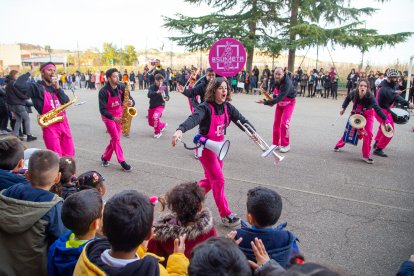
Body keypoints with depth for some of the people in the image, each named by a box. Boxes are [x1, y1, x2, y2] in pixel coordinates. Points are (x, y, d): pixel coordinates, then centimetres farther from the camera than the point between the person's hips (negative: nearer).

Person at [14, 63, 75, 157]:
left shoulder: (55, 87, 16)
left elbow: (66, 102, 3)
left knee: (69, 155, 10)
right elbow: (18, 85, -20)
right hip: (50, 126, -6)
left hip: (64, 124, 6)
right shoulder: (36, 87, -2)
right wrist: (30, 72, -8)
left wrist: (57, 87, -5)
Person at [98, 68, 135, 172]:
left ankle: (105, 158, 28)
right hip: (108, 117, -4)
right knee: (116, 138, -11)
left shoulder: (122, 88, -9)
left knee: (115, 139, 8)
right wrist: (113, 118, -33)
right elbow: (102, 110, -21)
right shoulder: (103, 91, -21)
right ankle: (122, 162, -5)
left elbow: (131, 100, -5)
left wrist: (131, 103, -31)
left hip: (119, 115, 5)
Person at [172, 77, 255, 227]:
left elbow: (241, 120, -6)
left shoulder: (228, 107, -1)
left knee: (211, 178, 17)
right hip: (206, 147, -7)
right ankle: (225, 215, 6)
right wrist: (180, 130, -58)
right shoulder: (205, 107, -21)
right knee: (219, 180, -6)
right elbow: (193, 118, -39)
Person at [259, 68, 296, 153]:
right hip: (280, 103, 7)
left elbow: (279, 98, -40)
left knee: (284, 123, -15)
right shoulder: (276, 81, -12)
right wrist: (272, 101, -11)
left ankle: (285, 145, -1)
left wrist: (266, 102, -42)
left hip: (289, 103, -7)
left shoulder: (287, 83, -35)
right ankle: (276, 144, 17)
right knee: (276, 124, 5)